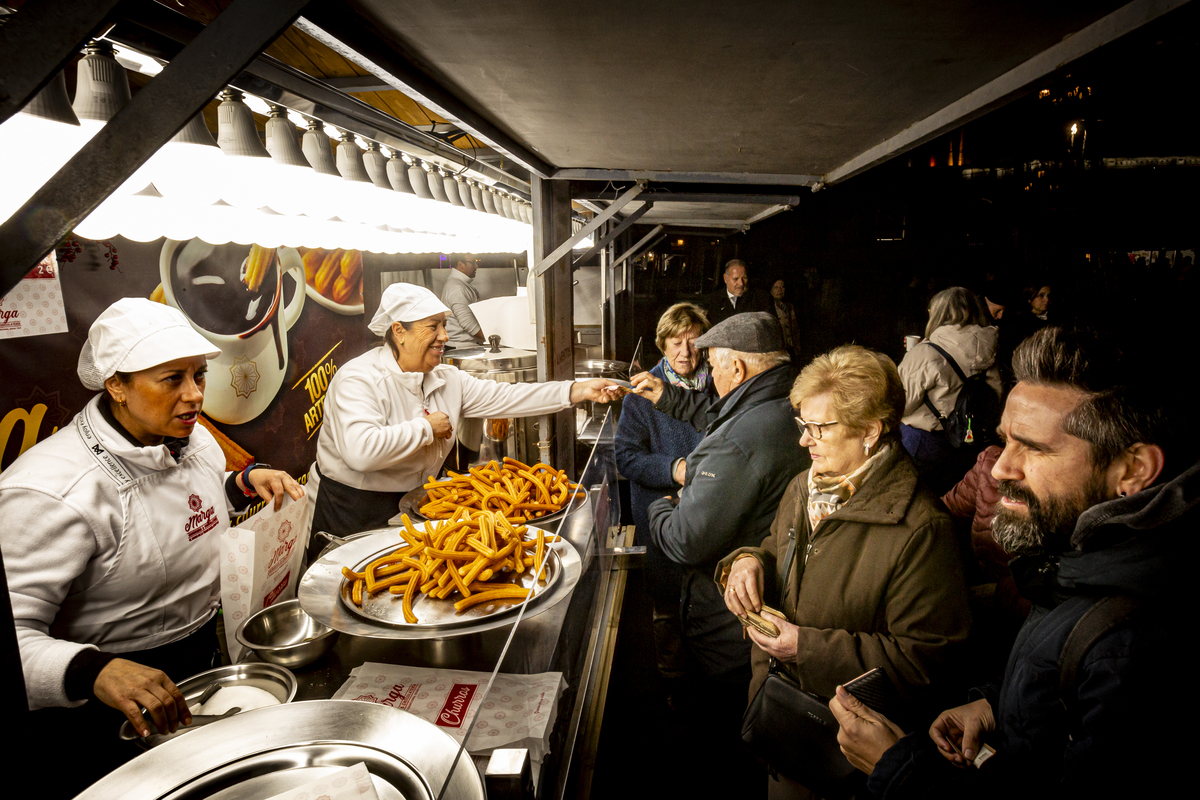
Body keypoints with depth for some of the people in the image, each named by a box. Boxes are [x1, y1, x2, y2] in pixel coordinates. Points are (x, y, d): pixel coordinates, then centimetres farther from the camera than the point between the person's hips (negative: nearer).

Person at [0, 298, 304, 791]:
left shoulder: (194, 438, -4)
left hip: (204, 657, 7)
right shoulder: (50, 491, -29)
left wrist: (245, 482, -4)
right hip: (111, 712, -7)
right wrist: (92, 670, -49)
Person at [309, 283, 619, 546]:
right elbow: (361, 451, -35)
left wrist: (578, 390, -9)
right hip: (355, 522, -6)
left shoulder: (448, 379, 5)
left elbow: (506, 397, -1)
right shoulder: (358, 379, -19)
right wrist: (425, 427, -22)